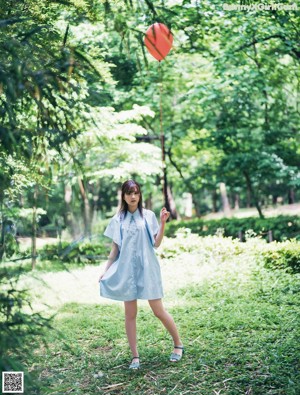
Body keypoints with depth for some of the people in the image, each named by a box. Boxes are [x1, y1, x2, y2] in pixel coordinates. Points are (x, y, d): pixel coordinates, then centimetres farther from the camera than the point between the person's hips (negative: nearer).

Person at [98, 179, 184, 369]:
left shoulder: (148, 216, 2)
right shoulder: (118, 220, 6)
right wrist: (106, 270, 5)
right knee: (130, 314, 4)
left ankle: (178, 344, 20)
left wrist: (163, 222, -12)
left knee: (159, 311, 0)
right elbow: (115, 249, 10)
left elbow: (156, 243, -2)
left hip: (147, 268, -2)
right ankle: (135, 356, 13)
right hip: (126, 270, 2)